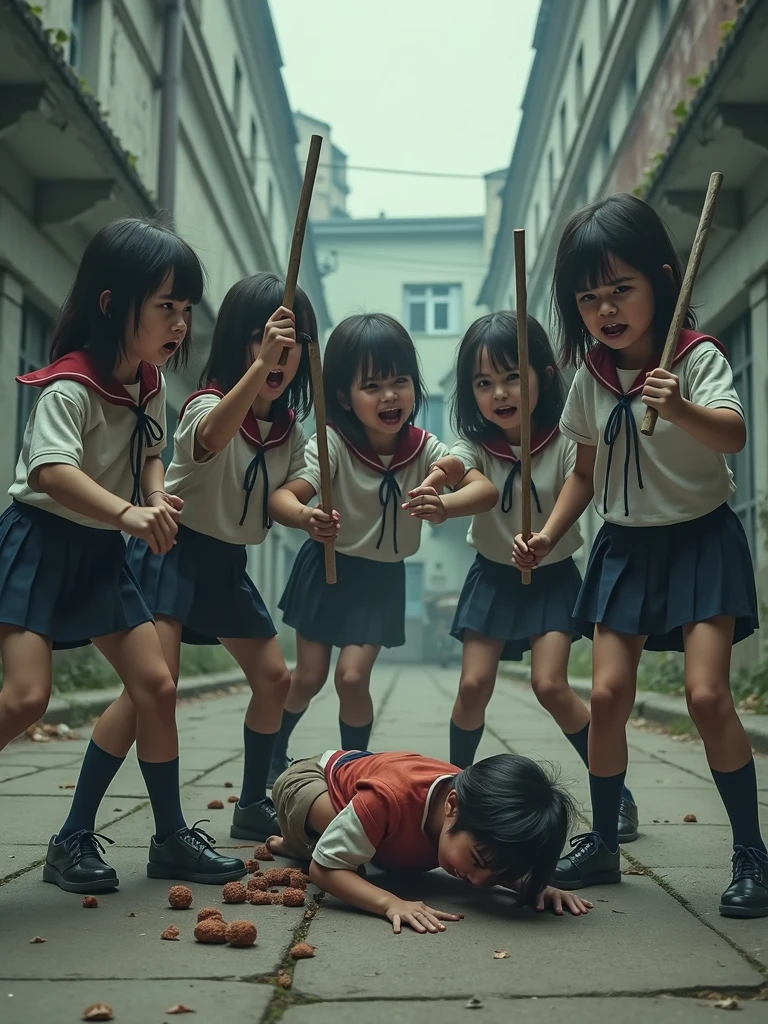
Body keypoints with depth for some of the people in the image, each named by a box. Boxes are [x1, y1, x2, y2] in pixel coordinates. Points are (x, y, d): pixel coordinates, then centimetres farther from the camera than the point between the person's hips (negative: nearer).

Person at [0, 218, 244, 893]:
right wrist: (127, 513, -51)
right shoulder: (70, 387, -21)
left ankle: (171, 837, 17)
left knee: (156, 685, 4)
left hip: (101, 552, 8)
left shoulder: (150, 386, 4)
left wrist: (158, 498, -6)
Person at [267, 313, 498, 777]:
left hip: (383, 578, 1)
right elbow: (281, 496, -32)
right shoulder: (333, 444, -24)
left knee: (353, 677, -8)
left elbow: (486, 489, -27)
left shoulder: (423, 447, -17)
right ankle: (273, 755, 36)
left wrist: (443, 506, -49)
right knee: (308, 676, 8)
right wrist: (306, 518, -56)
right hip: (328, 567, -1)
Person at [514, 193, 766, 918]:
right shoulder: (590, 376, 1)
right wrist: (548, 535, 2)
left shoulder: (697, 357, -14)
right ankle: (602, 844, 15)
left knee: (706, 694, -15)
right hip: (625, 547, 5)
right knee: (606, 694, -1)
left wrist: (679, 409, -51)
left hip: (699, 540, -4)